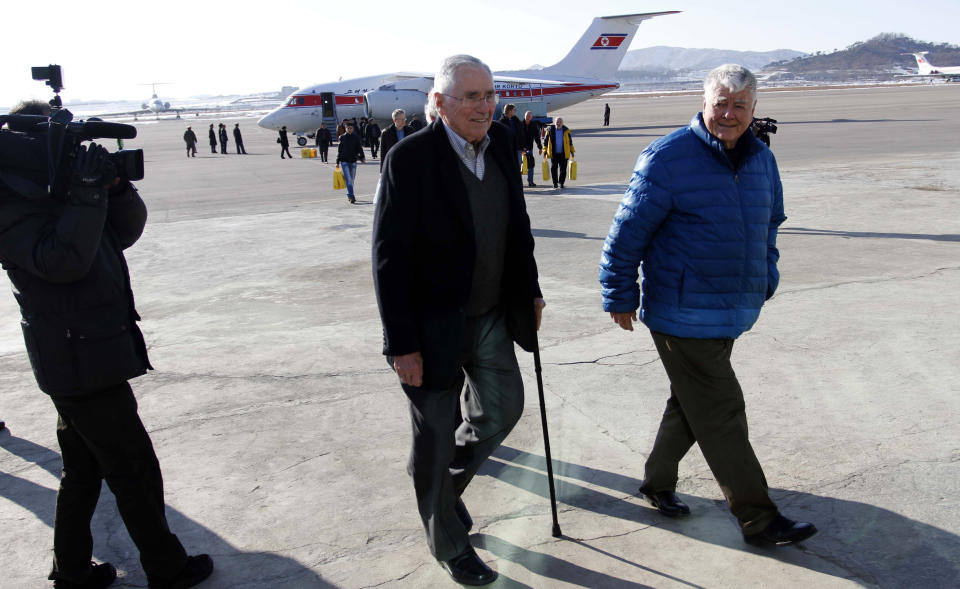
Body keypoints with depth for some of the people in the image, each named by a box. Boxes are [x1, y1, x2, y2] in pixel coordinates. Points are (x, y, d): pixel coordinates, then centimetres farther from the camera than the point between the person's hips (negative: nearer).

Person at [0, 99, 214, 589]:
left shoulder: (60, 191, 12)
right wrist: (88, 194, -27)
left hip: (88, 356, 10)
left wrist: (116, 187, -6)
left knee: (84, 469, 19)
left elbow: (125, 232, 11)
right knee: (135, 470, 1)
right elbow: (61, 261, -28)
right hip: (83, 362, -10)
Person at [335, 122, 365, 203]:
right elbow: (339, 150, 9)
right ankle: (351, 196, -20)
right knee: (348, 179, -12)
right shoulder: (342, 138, 4)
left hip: (353, 161, 2)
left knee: (352, 179, 9)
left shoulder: (356, 137, 4)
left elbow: (359, 148, 3)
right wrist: (338, 162, 10)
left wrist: (362, 158, -12)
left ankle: (349, 195, 26)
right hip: (344, 161, -2)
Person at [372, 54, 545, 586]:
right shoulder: (410, 158, -19)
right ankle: (449, 545, 35)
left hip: (491, 317, 6)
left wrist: (530, 291, 14)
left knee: (503, 409, 20)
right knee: (436, 439, 11)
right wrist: (402, 344, -19)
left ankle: (448, 479, 49)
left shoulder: (501, 145, 0)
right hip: (434, 327, -6)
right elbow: (390, 258, -19)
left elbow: (518, 226, 12)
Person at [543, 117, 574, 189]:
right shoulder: (550, 130, 1)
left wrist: (572, 151, 17)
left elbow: (570, 142, 17)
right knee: (553, 169, -1)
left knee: (563, 169, -1)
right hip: (554, 154, 0)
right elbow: (545, 141, 8)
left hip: (563, 153, 0)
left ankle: (561, 183, 12)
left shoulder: (566, 130, 6)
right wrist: (545, 151, 5)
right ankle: (555, 183, 13)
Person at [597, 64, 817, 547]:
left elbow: (770, 222, 24)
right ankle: (758, 519, 12)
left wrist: (764, 281, 22)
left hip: (732, 310, 8)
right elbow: (628, 231, -11)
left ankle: (658, 481, 38)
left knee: (692, 404, 19)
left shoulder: (760, 159, 7)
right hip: (683, 314, -7)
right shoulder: (668, 158, -14)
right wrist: (620, 296, -7)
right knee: (722, 416, 0)